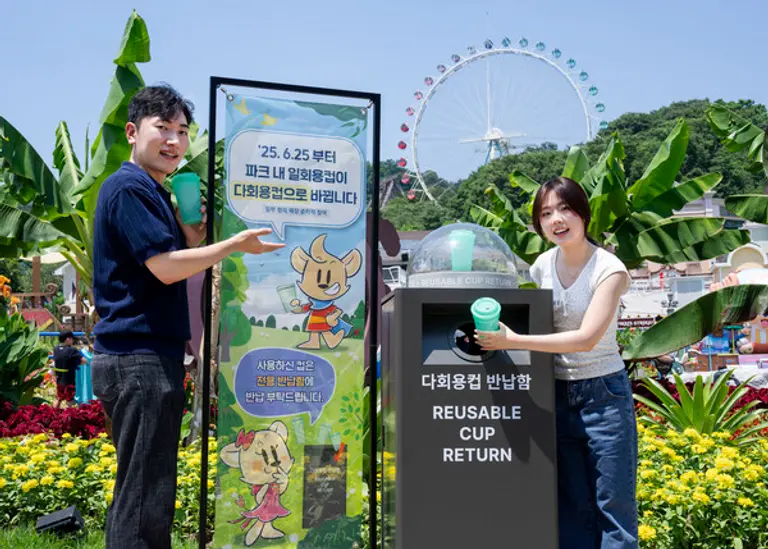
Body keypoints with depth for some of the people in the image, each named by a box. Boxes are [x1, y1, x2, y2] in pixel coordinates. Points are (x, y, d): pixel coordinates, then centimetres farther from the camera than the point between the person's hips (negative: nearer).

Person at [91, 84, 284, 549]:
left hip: (153, 357, 10)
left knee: (140, 493, 17)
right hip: (139, 358, -10)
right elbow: (165, 267, -18)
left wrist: (192, 234, 5)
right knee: (145, 498, -6)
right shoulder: (129, 188, -10)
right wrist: (237, 244, -10)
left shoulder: (154, 193, 20)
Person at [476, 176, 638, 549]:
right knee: (571, 507, 12)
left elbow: (587, 338, -24)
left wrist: (514, 341, -28)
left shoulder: (608, 269, -14)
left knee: (613, 505, 3)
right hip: (558, 395, 5)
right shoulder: (543, 265, 2)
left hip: (602, 394, -4)